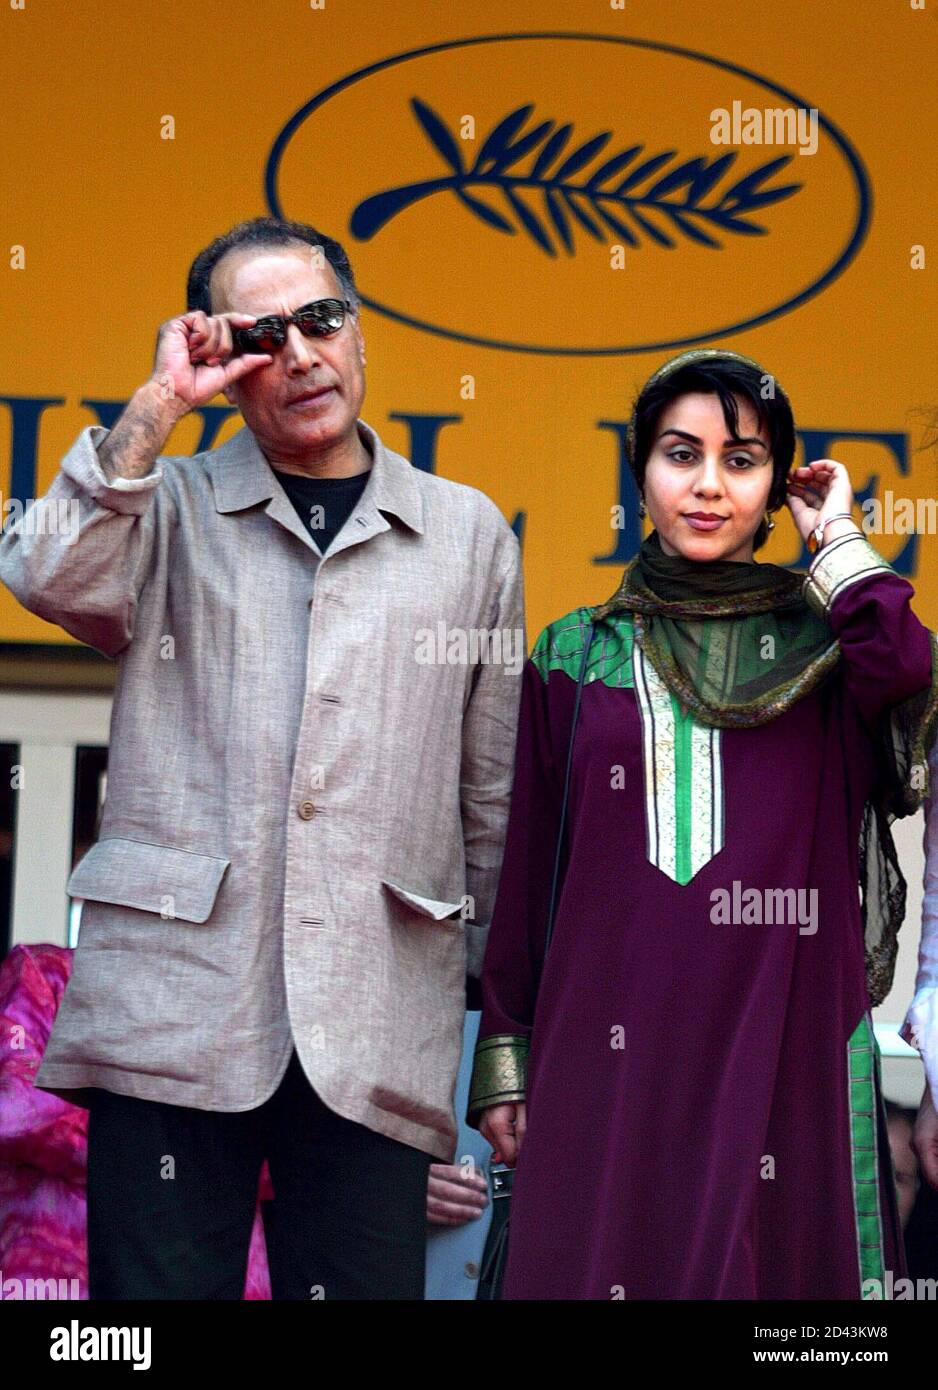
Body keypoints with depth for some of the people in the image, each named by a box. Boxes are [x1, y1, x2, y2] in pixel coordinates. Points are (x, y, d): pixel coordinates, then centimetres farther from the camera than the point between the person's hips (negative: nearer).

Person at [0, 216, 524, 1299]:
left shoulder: (468, 535, 15)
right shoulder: (169, 508, 13)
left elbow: (496, 791, 16)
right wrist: (158, 405, -7)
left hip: (378, 1029, 1)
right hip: (173, 1004, -1)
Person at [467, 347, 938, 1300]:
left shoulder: (822, 645, 7)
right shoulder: (577, 655, 9)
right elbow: (524, 871, 9)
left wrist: (839, 541, -3)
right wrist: (503, 1060, 4)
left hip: (781, 1042, 0)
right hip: (611, 1045, 1)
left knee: (770, 1261, 1)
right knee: (606, 1257, 0)